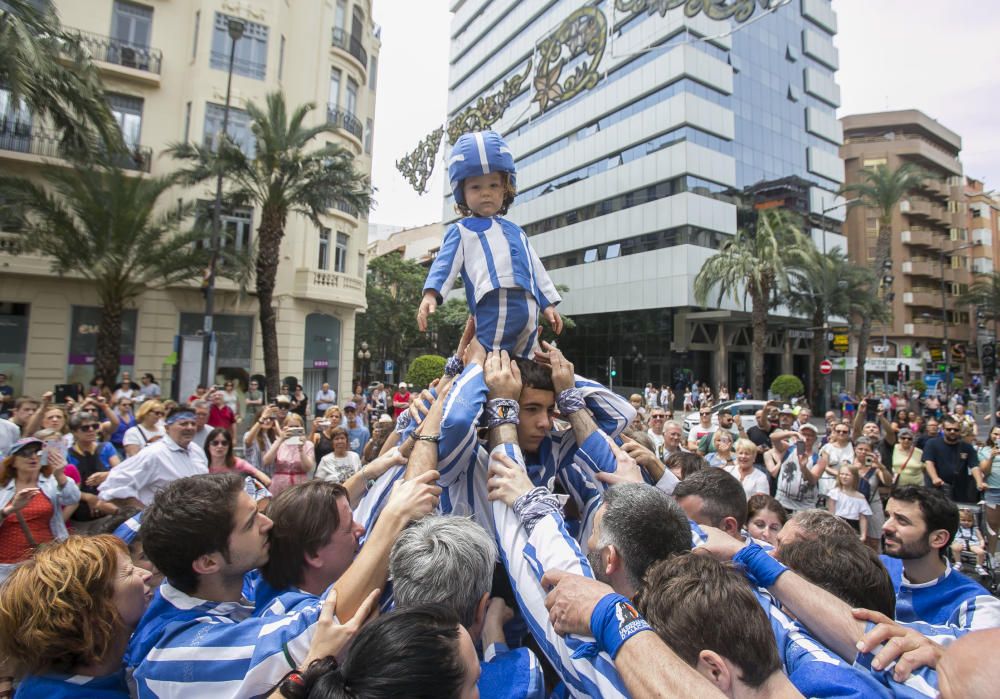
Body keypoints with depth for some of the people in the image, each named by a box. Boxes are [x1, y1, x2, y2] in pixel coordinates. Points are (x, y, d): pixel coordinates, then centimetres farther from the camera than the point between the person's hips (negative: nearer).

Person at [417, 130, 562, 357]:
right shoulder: (461, 231, 15)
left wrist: (548, 304, 23)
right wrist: (430, 294, -15)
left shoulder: (516, 232, 31)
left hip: (528, 306, 6)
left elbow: (534, 268, 30)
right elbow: (444, 264, 3)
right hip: (491, 307, -6)